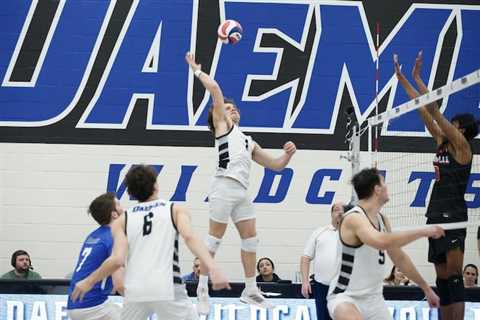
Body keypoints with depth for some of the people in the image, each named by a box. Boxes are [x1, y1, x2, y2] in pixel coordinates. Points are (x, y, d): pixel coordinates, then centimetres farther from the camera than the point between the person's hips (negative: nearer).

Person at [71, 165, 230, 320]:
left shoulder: (122, 220, 14)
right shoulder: (175, 210, 11)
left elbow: (117, 259, 0)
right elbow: (189, 237, -9)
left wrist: (88, 282, 14)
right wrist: (213, 268, -22)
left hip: (135, 292, 2)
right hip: (167, 289, -2)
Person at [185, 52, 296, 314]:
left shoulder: (248, 142, 30)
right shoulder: (222, 124, 13)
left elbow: (276, 165, 29)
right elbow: (215, 90, 2)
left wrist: (288, 153, 10)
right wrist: (197, 70, 9)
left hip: (242, 191, 7)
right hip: (225, 186, -7)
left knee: (250, 238, 6)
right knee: (215, 238, -7)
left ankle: (250, 290, 12)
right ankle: (202, 289, -3)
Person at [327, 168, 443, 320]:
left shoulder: (382, 219, 9)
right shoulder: (354, 218, -19)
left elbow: (399, 257, 21)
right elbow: (381, 242, -38)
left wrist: (425, 288, 25)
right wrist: (423, 231, -30)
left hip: (373, 299, 9)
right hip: (345, 297, -9)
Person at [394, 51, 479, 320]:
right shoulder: (443, 143, 15)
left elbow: (433, 109, -10)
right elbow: (424, 110, 18)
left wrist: (417, 77, -6)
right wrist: (403, 80, 19)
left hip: (453, 215, -9)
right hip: (437, 214, 9)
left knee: (454, 277, -15)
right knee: (443, 278, 6)